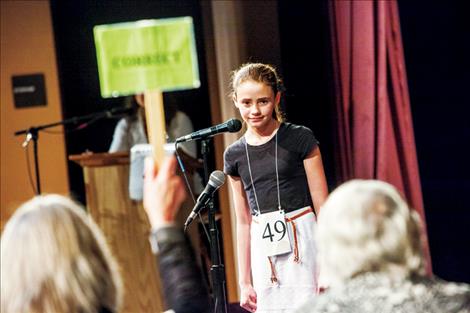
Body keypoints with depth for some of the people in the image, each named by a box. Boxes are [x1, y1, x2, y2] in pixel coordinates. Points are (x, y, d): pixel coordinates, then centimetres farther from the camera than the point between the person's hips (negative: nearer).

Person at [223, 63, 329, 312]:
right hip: (263, 252, 4)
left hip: (301, 242, -4)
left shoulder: (300, 139, -1)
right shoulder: (234, 156, 10)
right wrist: (244, 281, 14)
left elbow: (322, 207, -2)